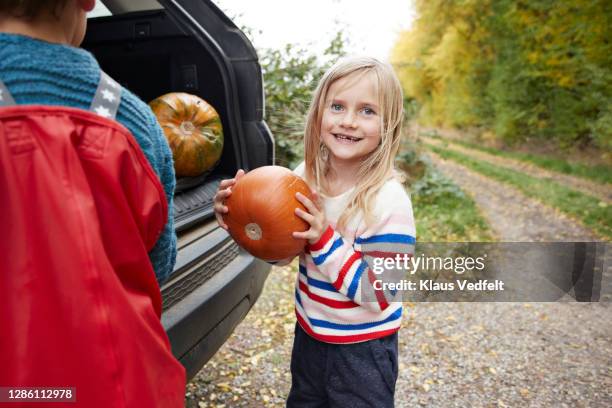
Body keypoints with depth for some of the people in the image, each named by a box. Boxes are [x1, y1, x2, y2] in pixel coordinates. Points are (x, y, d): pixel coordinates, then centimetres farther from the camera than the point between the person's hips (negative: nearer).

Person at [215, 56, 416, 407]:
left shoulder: (389, 202, -26)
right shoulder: (308, 175, -10)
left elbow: (378, 295, -23)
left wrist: (325, 241, -32)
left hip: (362, 351, -5)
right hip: (309, 335, 6)